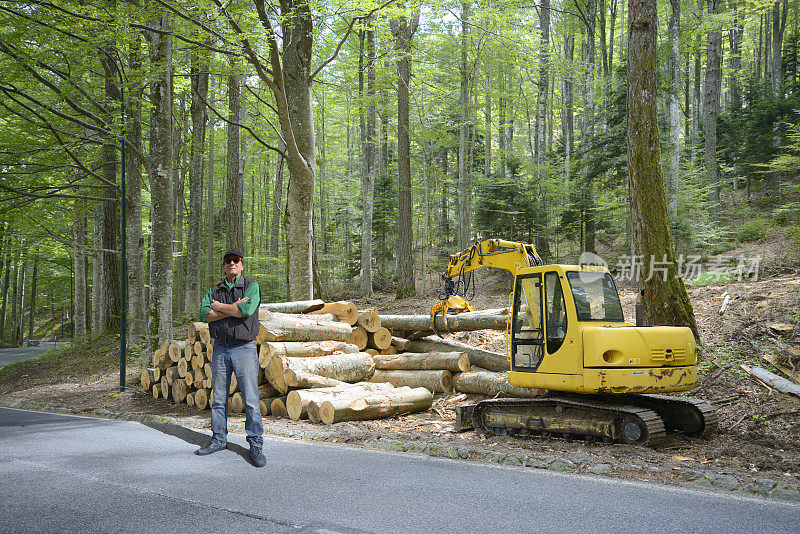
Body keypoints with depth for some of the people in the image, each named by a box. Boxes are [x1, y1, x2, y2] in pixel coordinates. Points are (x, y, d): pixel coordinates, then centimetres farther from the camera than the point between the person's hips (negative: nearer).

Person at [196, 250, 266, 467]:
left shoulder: (252, 287, 2)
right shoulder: (214, 291, 14)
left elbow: (247, 310, -17)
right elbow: (205, 315, -4)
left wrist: (219, 307, -7)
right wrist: (233, 309, -13)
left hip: (244, 349, -4)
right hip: (220, 349, 4)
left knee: (251, 399, -6)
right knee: (219, 398, 10)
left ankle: (256, 445, 1)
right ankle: (218, 440, 22)